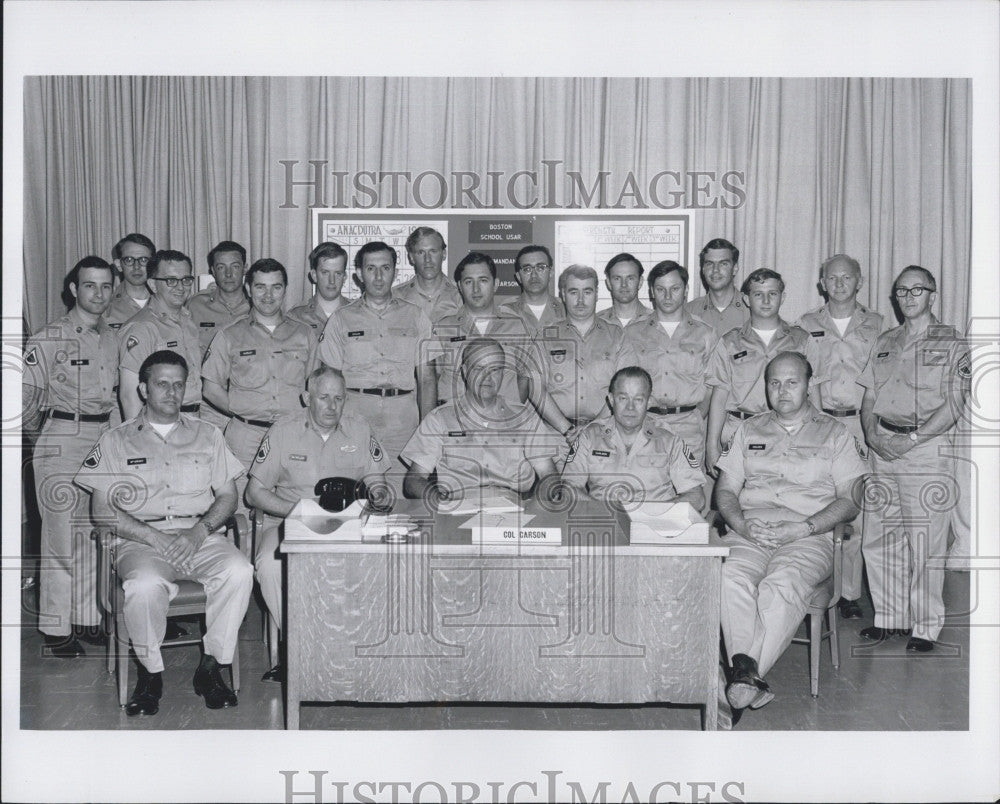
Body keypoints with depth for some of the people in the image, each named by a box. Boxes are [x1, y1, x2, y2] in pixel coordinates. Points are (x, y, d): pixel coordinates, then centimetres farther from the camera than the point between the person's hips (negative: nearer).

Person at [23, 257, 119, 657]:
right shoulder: (49, 339, -9)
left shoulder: (113, 338, 10)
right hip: (61, 443, -6)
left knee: (95, 535, 11)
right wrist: (39, 428, 7)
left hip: (104, 441, 6)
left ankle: (87, 618, 24)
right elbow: (25, 394, -6)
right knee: (62, 537, -1)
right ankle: (56, 629, 10)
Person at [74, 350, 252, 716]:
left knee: (239, 571, -30)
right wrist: (155, 538, -12)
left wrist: (200, 531, -9)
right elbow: (102, 509, 2)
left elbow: (227, 497, 13)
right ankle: (150, 673, -10)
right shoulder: (117, 441, 11)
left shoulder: (207, 435, 18)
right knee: (145, 584, -36)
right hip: (141, 541, -2)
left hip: (202, 537, 2)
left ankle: (210, 668, -14)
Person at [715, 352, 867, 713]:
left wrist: (801, 529, -10)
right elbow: (725, 490, 18)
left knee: (782, 584, -36)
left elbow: (849, 502, 5)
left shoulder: (835, 433, 15)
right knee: (732, 577, -33)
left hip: (808, 537, -2)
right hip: (748, 530, 2)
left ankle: (744, 678, -40)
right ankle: (745, 669, -42)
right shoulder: (749, 431, 24)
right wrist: (742, 524, -5)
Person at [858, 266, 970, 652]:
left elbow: (953, 406, -7)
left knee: (926, 543, -4)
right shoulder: (884, 342, 17)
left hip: (927, 448, -5)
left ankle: (926, 627, 6)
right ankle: (889, 617, 19)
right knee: (878, 540, 6)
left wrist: (911, 439, -15)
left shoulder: (951, 344, 1)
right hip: (883, 447, 5)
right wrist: (873, 435, -3)